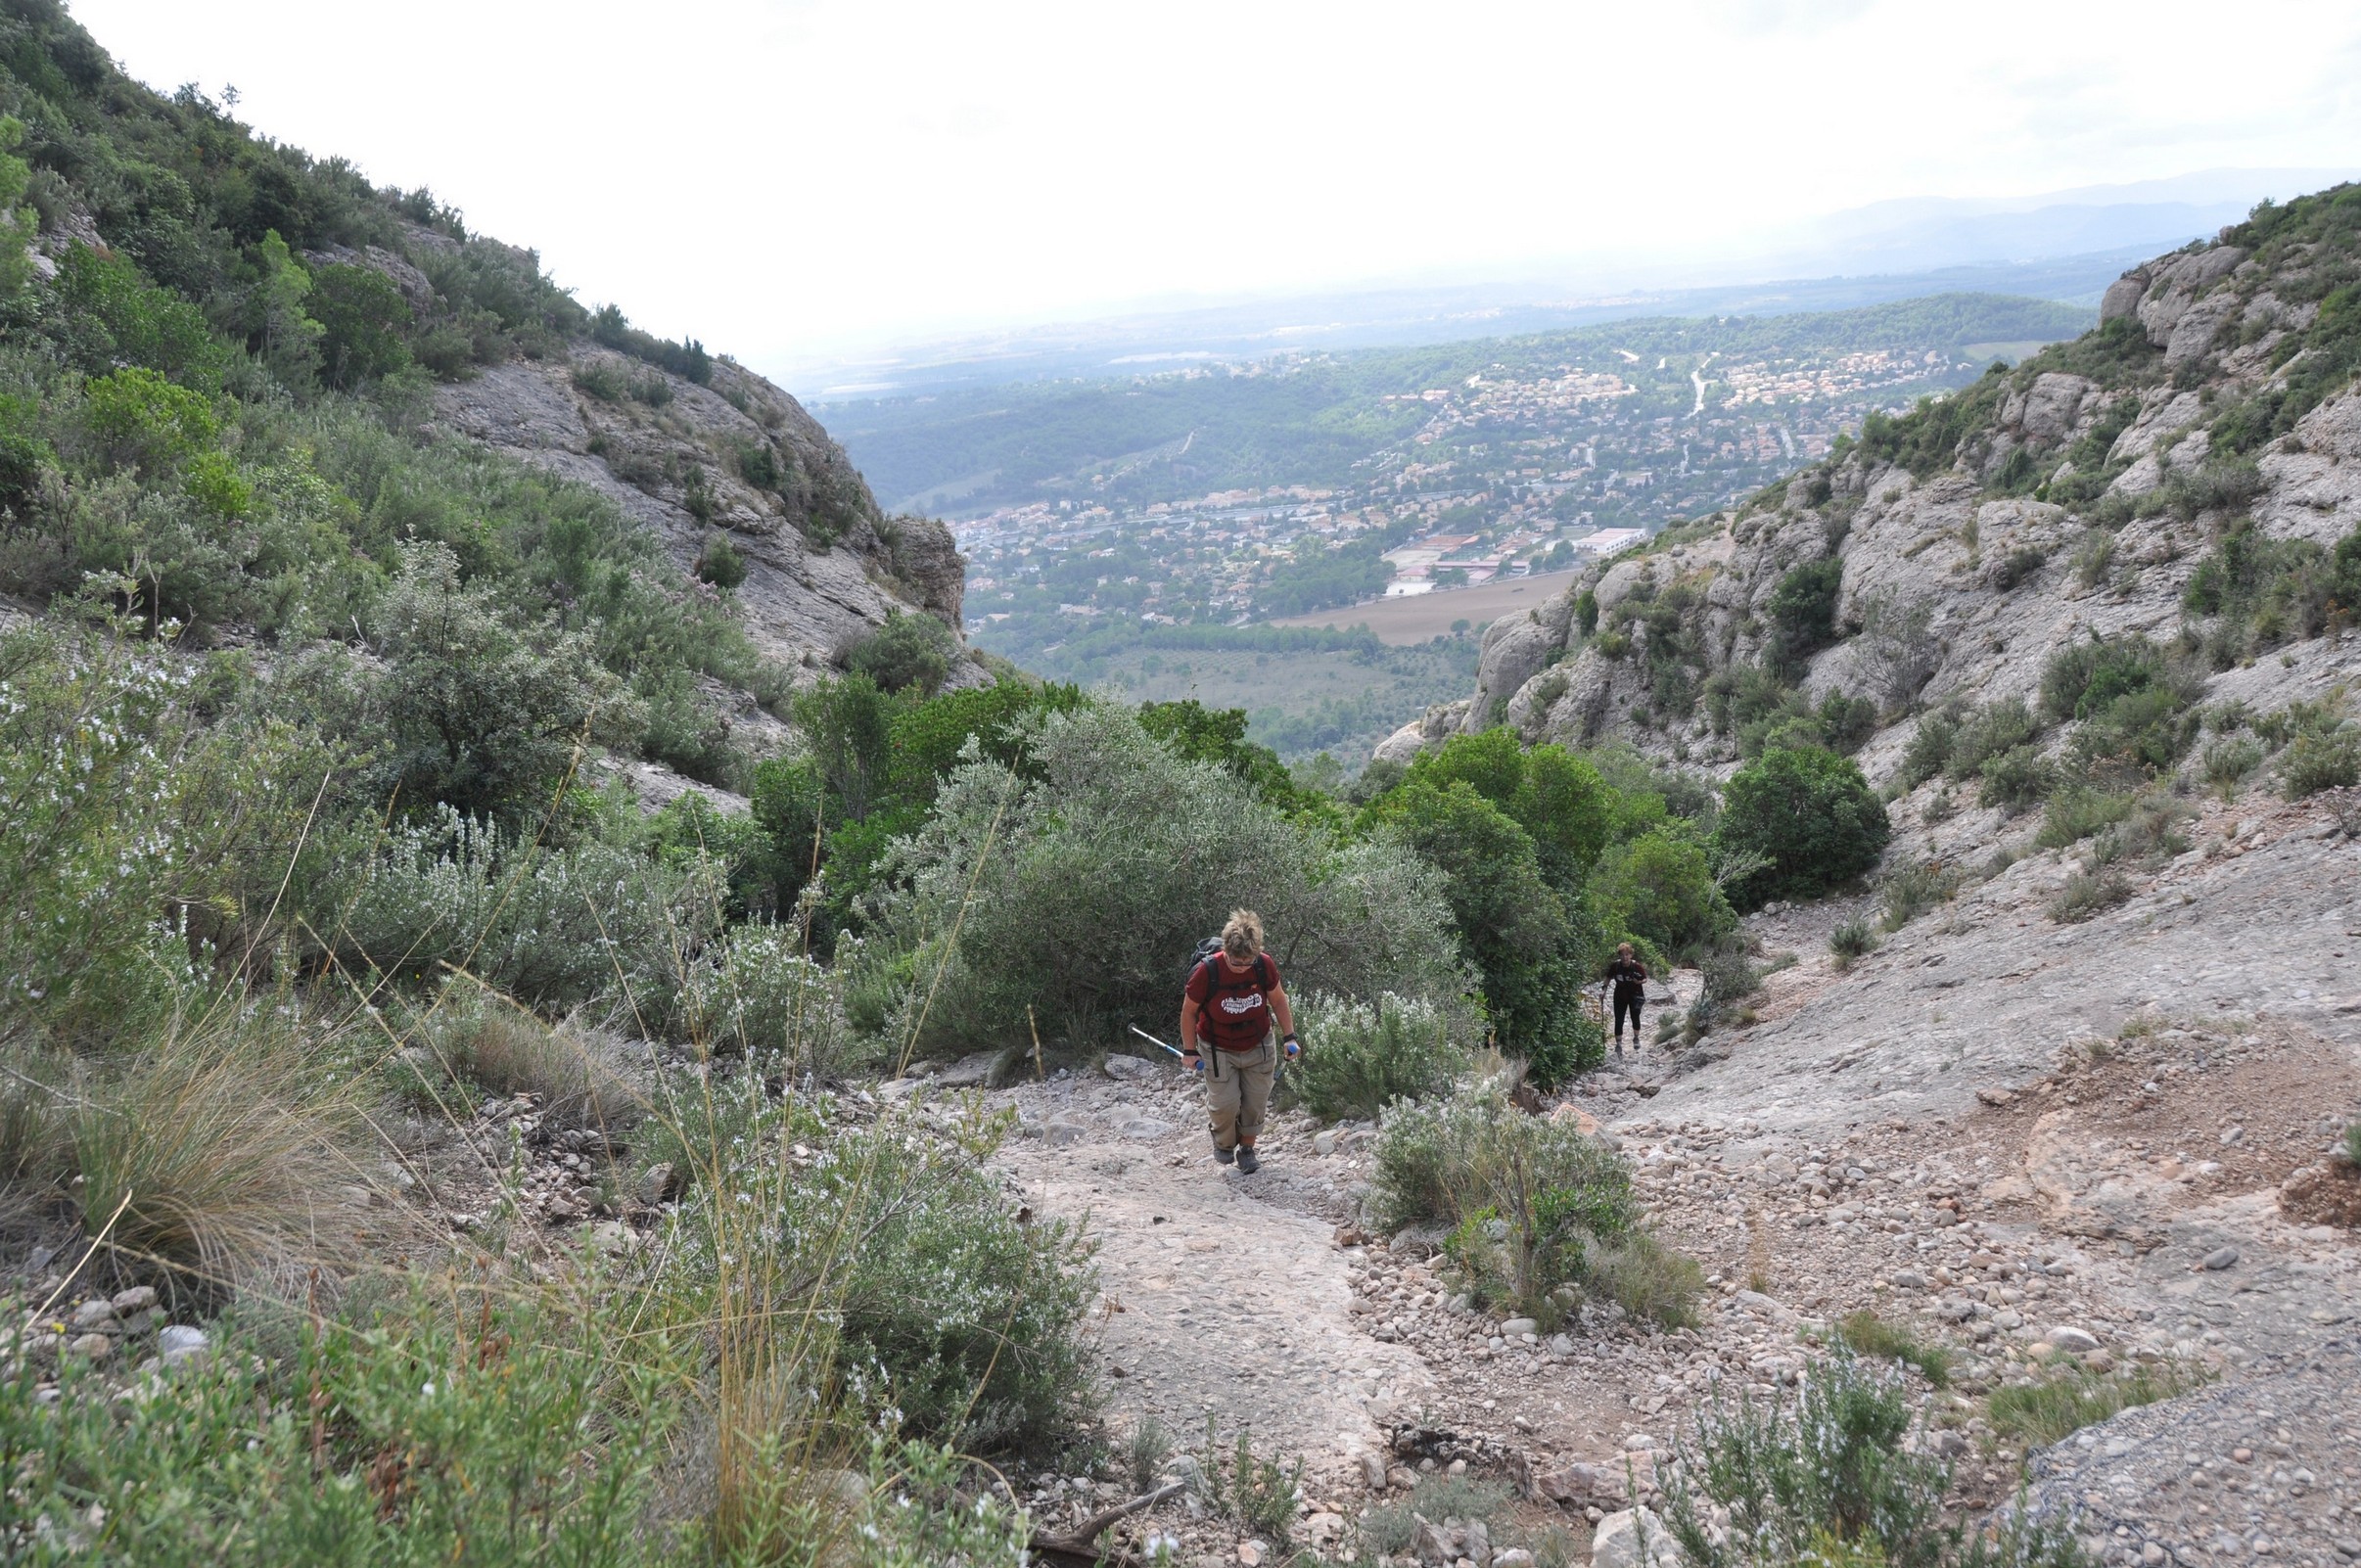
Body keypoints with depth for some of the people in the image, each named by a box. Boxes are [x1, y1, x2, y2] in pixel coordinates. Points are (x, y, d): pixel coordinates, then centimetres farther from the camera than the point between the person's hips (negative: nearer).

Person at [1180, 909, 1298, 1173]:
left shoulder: (1264, 965, -19)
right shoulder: (1206, 972, -27)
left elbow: (1278, 1001, 0)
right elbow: (1189, 1011, -11)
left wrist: (1289, 1037, -3)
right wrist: (1189, 1051, -7)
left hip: (1258, 1046, 2)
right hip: (1220, 1050, -2)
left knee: (1256, 1102, 8)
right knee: (1225, 1103, -7)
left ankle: (1247, 1149, 33)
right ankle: (1224, 1142, 25)